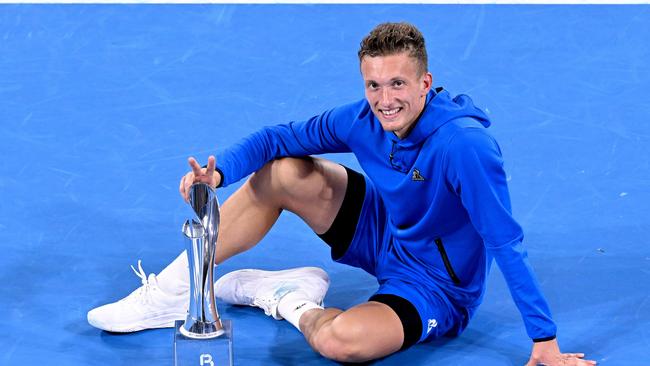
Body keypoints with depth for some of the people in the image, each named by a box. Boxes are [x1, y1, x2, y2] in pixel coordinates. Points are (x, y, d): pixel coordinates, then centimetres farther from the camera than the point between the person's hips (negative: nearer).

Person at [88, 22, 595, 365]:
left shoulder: (464, 145, -33)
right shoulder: (363, 120, -13)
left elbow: (506, 243, -31)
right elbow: (277, 138, -4)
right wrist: (219, 170, -24)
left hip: (435, 287, -6)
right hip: (382, 233, 6)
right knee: (278, 174, -6)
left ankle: (292, 305, 2)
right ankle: (172, 293, 4)